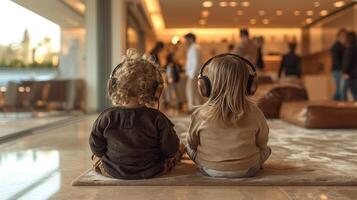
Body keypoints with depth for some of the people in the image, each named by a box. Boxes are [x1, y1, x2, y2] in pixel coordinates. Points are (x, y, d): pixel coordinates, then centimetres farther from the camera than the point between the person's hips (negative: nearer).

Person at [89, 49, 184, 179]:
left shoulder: (106, 118, -16)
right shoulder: (157, 119, -20)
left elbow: (96, 148, -5)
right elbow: (170, 151, -12)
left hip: (113, 172, 2)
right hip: (152, 172, -1)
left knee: (96, 156, 34)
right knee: (180, 148, 23)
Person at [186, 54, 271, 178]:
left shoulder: (201, 114, -19)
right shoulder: (254, 112, -18)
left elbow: (192, 144, -2)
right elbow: (262, 143, -2)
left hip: (210, 171, -2)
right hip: (248, 170, 2)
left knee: (189, 147, 25)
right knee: (266, 149, 30)